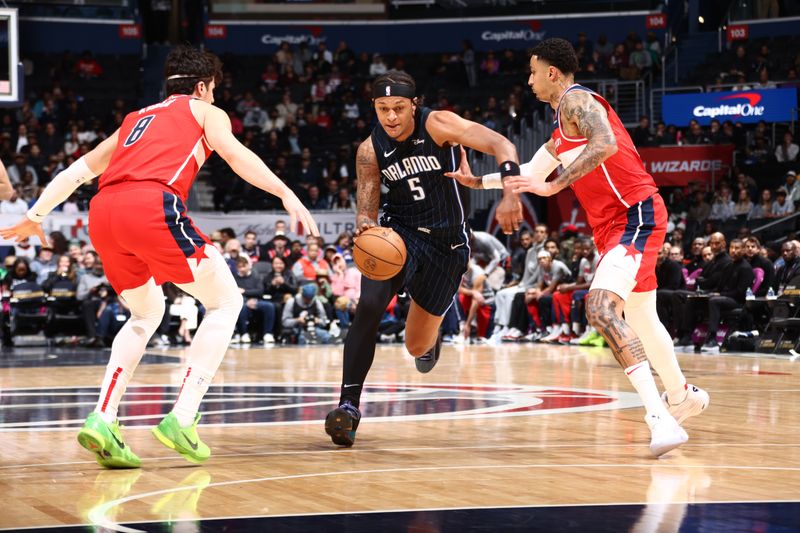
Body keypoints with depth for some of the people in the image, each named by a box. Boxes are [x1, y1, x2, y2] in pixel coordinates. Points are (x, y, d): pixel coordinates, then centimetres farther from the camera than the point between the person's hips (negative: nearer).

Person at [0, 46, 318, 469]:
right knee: (225, 301, 10)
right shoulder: (204, 111, 22)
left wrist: (35, 216, 39)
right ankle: (181, 420, -2)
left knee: (147, 314, 26)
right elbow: (235, 154, 1)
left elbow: (78, 170, 35)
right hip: (152, 205, -6)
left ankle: (102, 419, 9)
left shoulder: (135, 120, 36)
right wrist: (286, 194, -8)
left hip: (103, 212, 6)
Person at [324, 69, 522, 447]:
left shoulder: (437, 125, -16)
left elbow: (500, 146, -24)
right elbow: (366, 210, -4)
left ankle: (430, 337, 48)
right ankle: (349, 406, -25)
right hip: (398, 232, 1)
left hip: (446, 243, -1)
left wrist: (510, 192, -41)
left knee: (417, 347, 6)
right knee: (369, 304, -30)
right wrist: (365, 227, -30)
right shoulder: (370, 150, -7)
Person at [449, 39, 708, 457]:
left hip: (635, 216, -11)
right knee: (639, 317, 26)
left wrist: (555, 185, -31)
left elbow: (605, 145, -30)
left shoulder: (576, 100, -10)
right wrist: (475, 181, 31)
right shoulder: (562, 127, 21)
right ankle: (682, 395, 48)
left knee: (600, 308, -26)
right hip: (617, 223, 11)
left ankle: (660, 418, -34)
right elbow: (532, 173, 33)